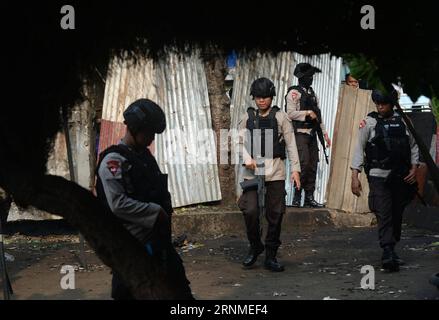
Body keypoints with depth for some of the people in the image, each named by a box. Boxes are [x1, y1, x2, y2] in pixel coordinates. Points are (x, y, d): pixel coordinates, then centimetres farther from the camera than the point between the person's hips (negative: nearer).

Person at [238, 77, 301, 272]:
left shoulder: (280, 117, 3)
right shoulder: (248, 117, 7)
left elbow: (290, 144, 3)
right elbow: (241, 142, 9)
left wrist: (295, 168, -3)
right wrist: (247, 159, -10)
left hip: (275, 172, 0)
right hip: (252, 171, 0)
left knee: (275, 214, 2)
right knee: (250, 210, -11)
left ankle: (271, 256, 13)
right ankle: (254, 247, 13)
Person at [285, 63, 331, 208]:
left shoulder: (312, 93, 20)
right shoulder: (294, 92, -5)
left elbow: (318, 115, 23)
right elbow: (290, 113, -14)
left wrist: (324, 133, 19)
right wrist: (307, 113, -14)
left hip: (312, 134, 8)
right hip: (300, 133, -8)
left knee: (313, 165, 5)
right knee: (303, 163, -17)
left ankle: (309, 198, 8)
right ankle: (297, 197, -10)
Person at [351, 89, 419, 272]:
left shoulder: (403, 121, 8)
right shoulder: (370, 122, 0)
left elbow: (413, 146, 16)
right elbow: (359, 148, -2)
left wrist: (414, 168, 2)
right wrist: (355, 176, -10)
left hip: (401, 177, 4)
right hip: (379, 176, -4)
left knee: (397, 215, 8)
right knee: (384, 215, -13)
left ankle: (391, 251, 20)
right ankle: (388, 254, -20)